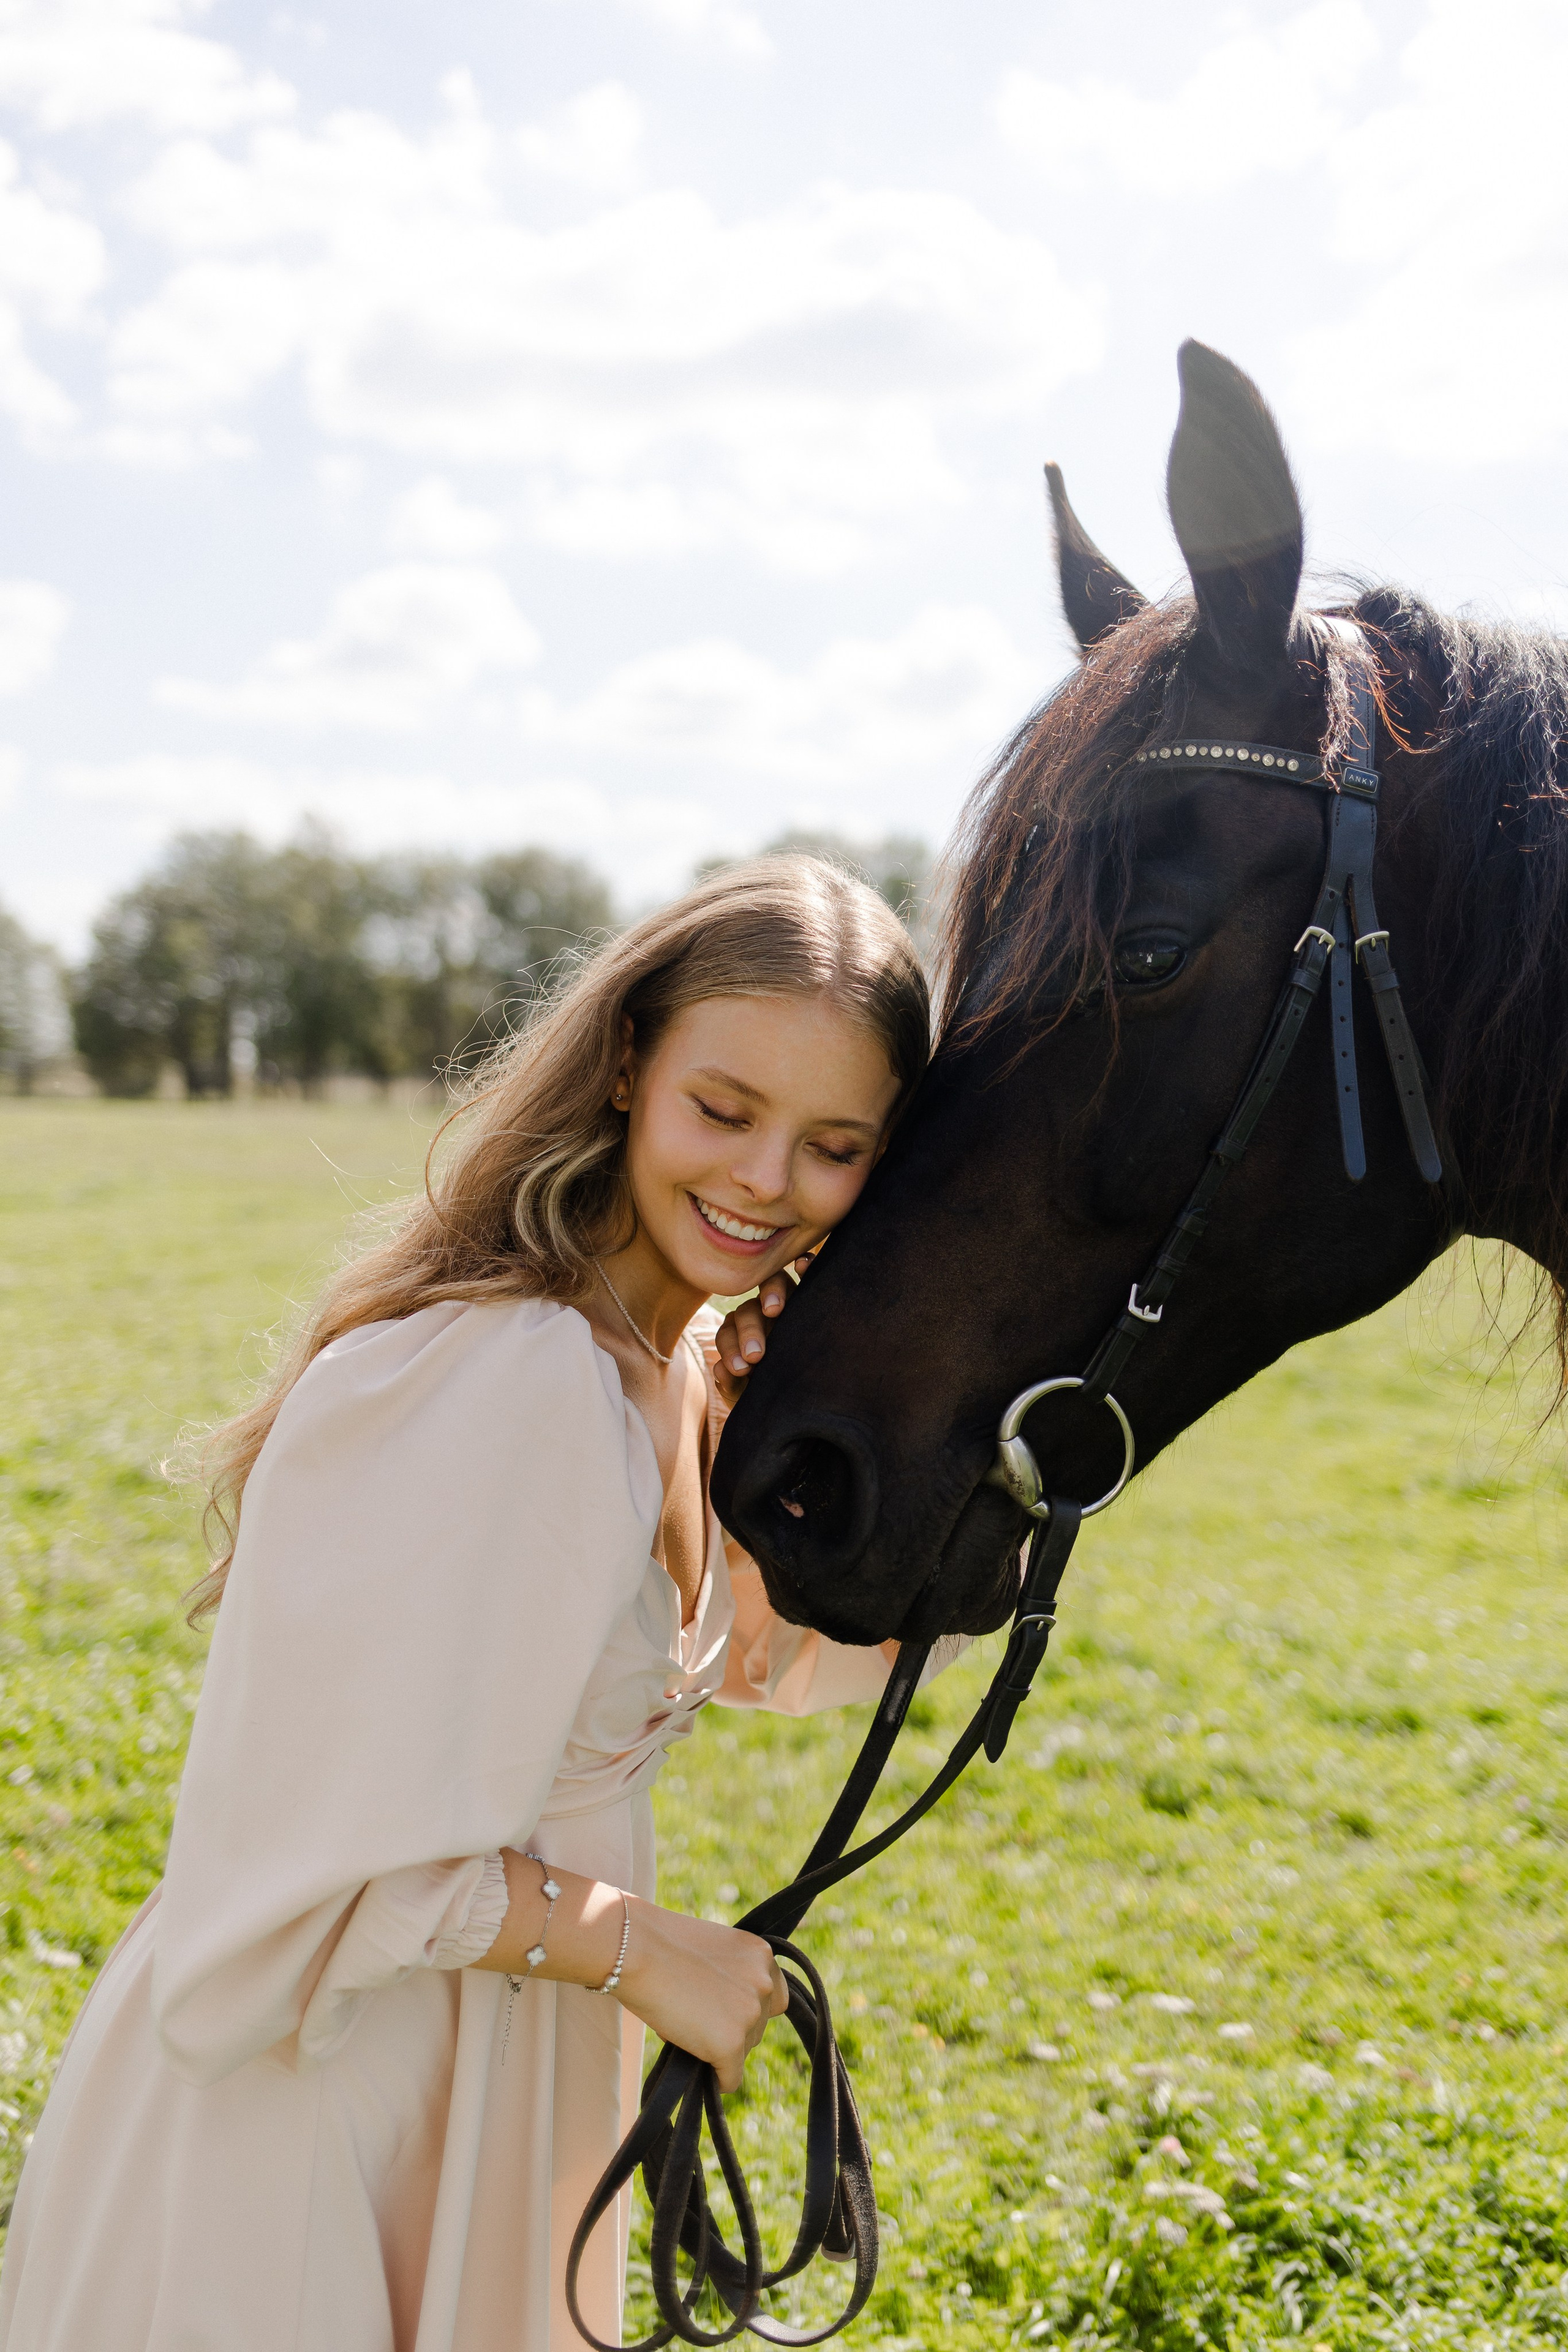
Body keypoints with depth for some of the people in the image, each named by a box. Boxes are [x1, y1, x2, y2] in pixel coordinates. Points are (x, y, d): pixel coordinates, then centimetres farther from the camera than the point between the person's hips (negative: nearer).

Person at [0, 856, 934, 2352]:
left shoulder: (690, 1371, 0)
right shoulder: (501, 1378, -28)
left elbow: (794, 1658, 11)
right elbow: (321, 1850, -28)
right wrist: (638, 1946, -19)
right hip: (301, 2113, -8)